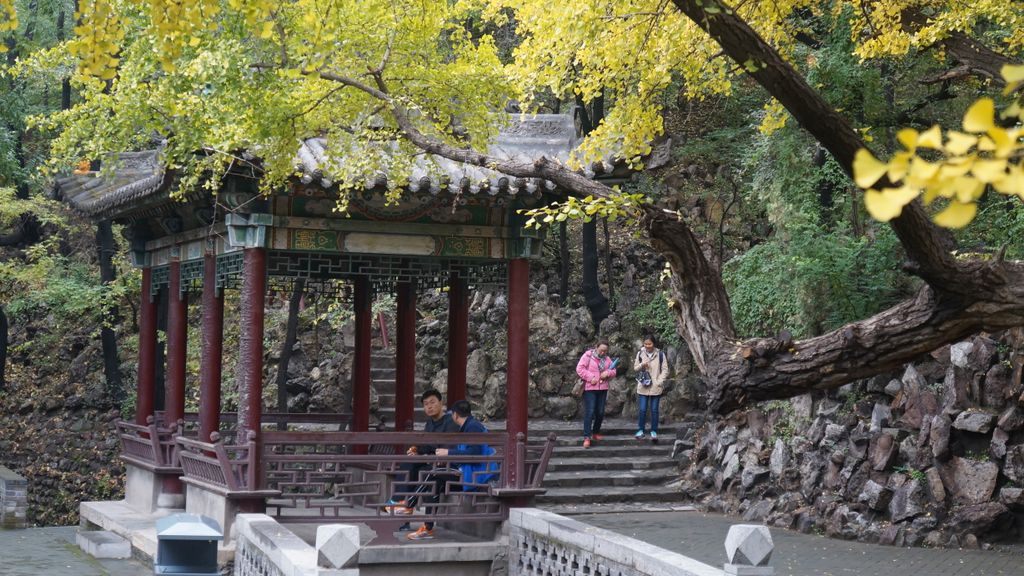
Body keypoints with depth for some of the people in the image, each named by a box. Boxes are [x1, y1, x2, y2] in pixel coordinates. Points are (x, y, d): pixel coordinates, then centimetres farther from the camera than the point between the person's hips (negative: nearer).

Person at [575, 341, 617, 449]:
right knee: (589, 412, -10)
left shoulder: (607, 359, 10)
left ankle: (596, 433, 27)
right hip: (590, 388, -6)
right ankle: (587, 437, -11)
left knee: (600, 412, 10)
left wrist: (608, 373, -9)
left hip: (603, 389, 6)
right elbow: (579, 368, -12)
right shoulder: (588, 355, -6)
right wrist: (591, 377, -18)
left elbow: (613, 371, 14)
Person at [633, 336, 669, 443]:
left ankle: (654, 432, 11)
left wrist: (659, 382, -10)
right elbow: (635, 368, 9)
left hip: (656, 388, -1)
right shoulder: (640, 353, 4)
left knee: (654, 410, 4)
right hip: (643, 387, 1)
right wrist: (642, 365, -12)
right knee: (642, 409, 0)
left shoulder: (660, 354, -2)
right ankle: (640, 430, 12)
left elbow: (665, 370, 0)